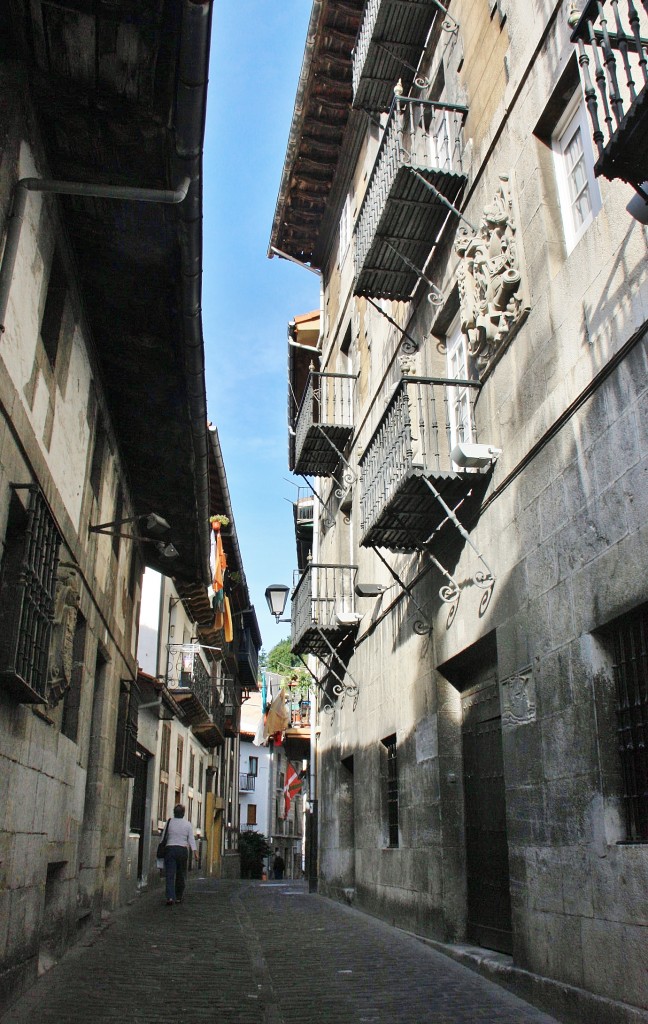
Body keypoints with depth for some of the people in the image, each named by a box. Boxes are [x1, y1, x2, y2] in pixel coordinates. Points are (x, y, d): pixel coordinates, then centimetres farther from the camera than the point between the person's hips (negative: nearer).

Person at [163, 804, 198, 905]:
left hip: (170, 849, 0)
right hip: (183, 850, 0)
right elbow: (191, 839, -1)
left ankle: (170, 897, -18)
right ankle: (178, 897, 19)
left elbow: (165, 837, 8)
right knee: (181, 875, 12)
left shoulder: (169, 822, 0)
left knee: (170, 875, -4)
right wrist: (195, 851, 1)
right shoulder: (188, 824, 0)